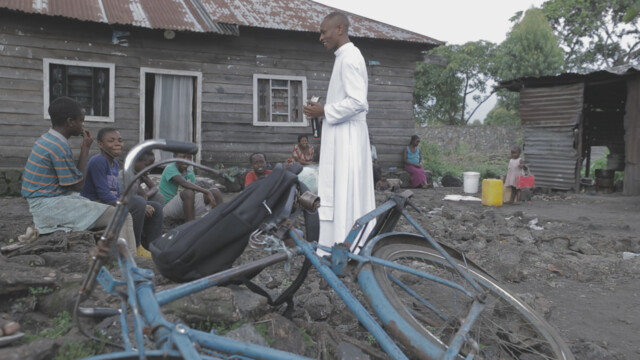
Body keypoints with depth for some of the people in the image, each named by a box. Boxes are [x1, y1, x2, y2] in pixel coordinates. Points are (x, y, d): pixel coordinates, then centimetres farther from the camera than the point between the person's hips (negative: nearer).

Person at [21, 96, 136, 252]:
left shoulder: (48, 139, 11)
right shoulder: (59, 147, -19)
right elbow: (77, 185, -11)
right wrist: (85, 149, -8)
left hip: (47, 202, 10)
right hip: (51, 206, -10)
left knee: (112, 212, 13)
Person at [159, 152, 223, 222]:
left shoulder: (190, 173, 7)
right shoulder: (170, 169, -15)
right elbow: (184, 183, -33)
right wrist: (207, 192, -39)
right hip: (167, 207, -7)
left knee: (215, 192, -7)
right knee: (189, 192, -37)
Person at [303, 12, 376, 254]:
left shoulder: (348, 58, -13)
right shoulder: (349, 57, 18)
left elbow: (357, 102, -23)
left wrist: (324, 111, -14)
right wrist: (325, 110, 11)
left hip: (346, 137, -10)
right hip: (345, 136, 10)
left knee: (342, 192, -7)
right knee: (351, 193, 11)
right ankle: (356, 247, 18)